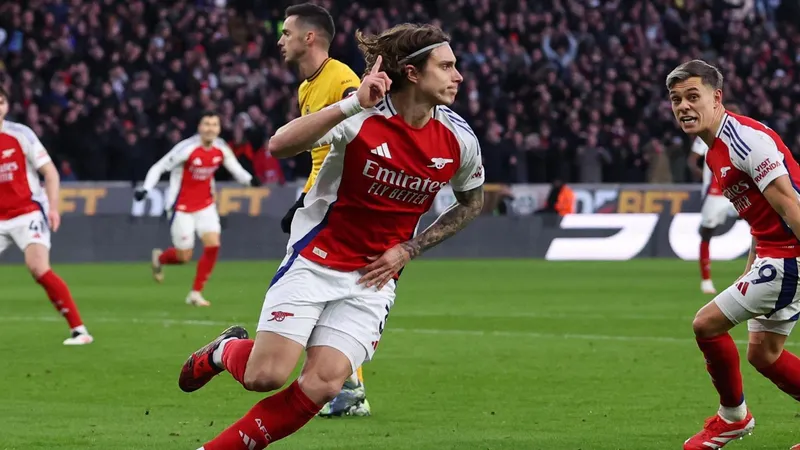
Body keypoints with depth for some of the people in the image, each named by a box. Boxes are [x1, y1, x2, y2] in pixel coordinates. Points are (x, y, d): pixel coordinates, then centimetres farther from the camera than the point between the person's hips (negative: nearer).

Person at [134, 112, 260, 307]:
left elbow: (235, 169, 7)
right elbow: (159, 167, -16)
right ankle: (159, 258, 37)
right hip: (182, 208, -5)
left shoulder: (221, 149, -6)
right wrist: (145, 189, -27)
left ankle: (196, 293, 1)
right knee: (184, 257, 0)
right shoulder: (187, 148, -22)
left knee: (213, 245, -13)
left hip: (205, 205, 5)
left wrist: (250, 180, -15)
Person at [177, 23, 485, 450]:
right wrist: (352, 105, -42)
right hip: (315, 262, -3)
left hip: (373, 278, 3)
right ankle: (225, 350, 27)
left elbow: (472, 201, 15)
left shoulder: (459, 139, -6)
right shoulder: (362, 116, -18)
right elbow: (280, 145, -32)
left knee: (322, 384, -14)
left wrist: (410, 248, 3)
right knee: (265, 376, -10)